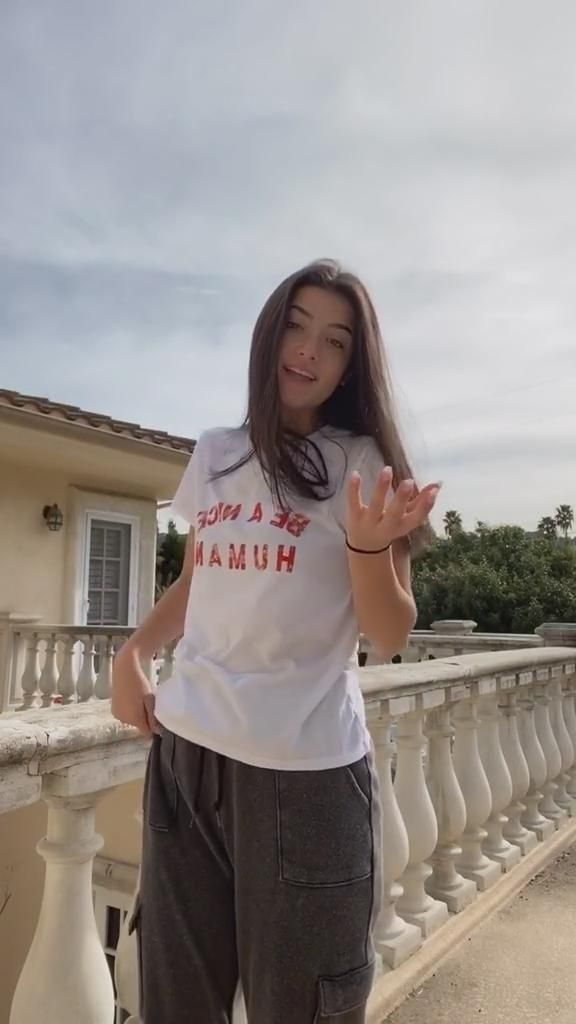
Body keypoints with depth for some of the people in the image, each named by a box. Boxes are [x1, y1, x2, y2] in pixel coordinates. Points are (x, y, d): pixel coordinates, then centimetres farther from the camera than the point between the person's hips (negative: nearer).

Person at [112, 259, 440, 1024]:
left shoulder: (362, 464, -5)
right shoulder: (214, 454, 6)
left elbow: (389, 638, -8)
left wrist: (369, 545, -26)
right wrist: (132, 655, 4)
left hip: (304, 768, -4)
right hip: (185, 751, 4)